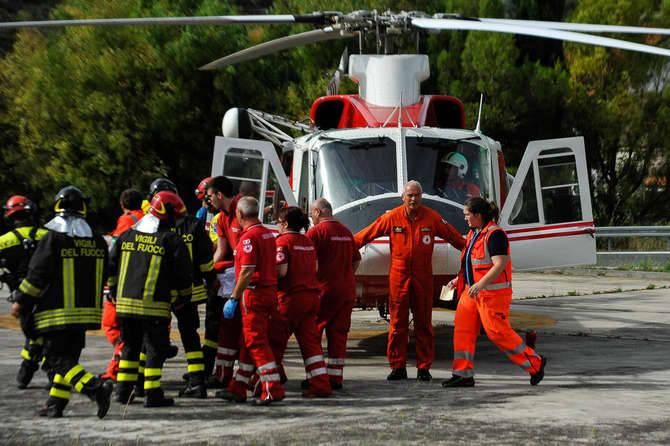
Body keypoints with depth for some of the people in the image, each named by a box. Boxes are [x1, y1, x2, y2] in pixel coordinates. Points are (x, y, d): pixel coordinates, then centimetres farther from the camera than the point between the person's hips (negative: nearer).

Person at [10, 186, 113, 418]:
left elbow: (37, 275, -11)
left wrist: (21, 301, 1)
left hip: (57, 313, -6)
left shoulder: (52, 239, -12)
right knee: (69, 356, 16)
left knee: (57, 358, -3)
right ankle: (55, 404, 19)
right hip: (86, 311, 6)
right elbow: (102, 277, 14)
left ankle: (96, 388, -20)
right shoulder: (97, 240, 5)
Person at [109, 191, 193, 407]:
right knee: (155, 349, 3)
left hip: (125, 303, 5)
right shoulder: (172, 240, -5)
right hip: (155, 306, -5)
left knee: (130, 346, 18)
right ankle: (152, 394, 2)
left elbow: (111, 266, 12)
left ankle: (123, 390, 19)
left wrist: (115, 292, 24)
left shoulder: (127, 235, 9)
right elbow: (183, 273, -3)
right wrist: (182, 299, 12)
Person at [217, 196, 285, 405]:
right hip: (270, 291, 9)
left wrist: (233, 298, -17)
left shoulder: (249, 237, -15)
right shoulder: (268, 233, 14)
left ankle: (273, 389, -10)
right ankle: (238, 389, 20)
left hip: (254, 293, -9)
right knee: (248, 341, 14)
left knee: (256, 342, -7)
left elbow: (247, 272, -20)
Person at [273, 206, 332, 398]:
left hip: (291, 296, -7)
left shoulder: (283, 241, -9)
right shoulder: (307, 241, 14)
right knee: (310, 340, 6)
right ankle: (321, 384, -1)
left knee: (276, 340, 5)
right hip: (311, 295, 7)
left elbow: (281, 271, -17)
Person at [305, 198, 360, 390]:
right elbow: (357, 260, 22)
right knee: (339, 333, 9)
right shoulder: (346, 231, 15)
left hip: (324, 290, -6)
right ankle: (336, 378, 8)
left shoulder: (316, 232, -8)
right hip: (348, 291, 7)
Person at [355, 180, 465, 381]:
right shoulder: (392, 217, -1)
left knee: (423, 323, 3)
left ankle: (424, 368, 11)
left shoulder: (432, 218, 2)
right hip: (398, 276, 0)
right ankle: (398, 367, 7)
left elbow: (454, 237, 10)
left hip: (423, 276, 1)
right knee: (397, 322, 0)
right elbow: (367, 234, 5)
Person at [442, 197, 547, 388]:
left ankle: (535, 363, 8)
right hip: (473, 290, 10)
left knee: (498, 332, -7)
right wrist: (459, 279, 20)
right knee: (462, 328, 3)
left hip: (492, 292, -10)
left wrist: (480, 284, -32)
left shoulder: (494, 234, -16)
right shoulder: (475, 234, 14)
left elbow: (500, 265, -24)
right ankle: (463, 375, 5)